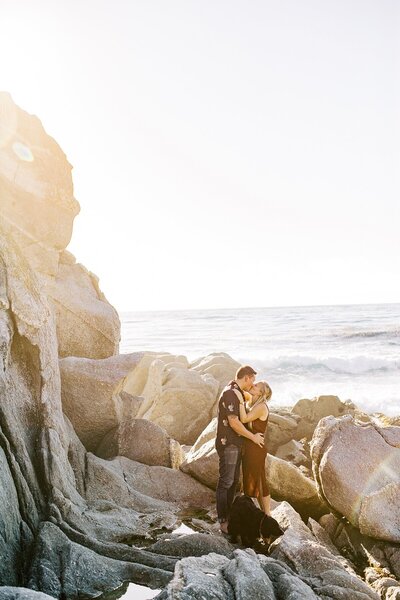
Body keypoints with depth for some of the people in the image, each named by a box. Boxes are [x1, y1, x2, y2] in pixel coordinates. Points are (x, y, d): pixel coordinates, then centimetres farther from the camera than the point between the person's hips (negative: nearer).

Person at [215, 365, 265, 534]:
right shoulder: (230, 393, -19)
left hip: (236, 444, 10)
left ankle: (228, 516, 26)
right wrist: (252, 437, -15)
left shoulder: (238, 393, 13)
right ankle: (223, 522, 1)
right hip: (227, 444, -10)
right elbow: (234, 422, -23)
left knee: (234, 480, 16)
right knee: (225, 482, -5)